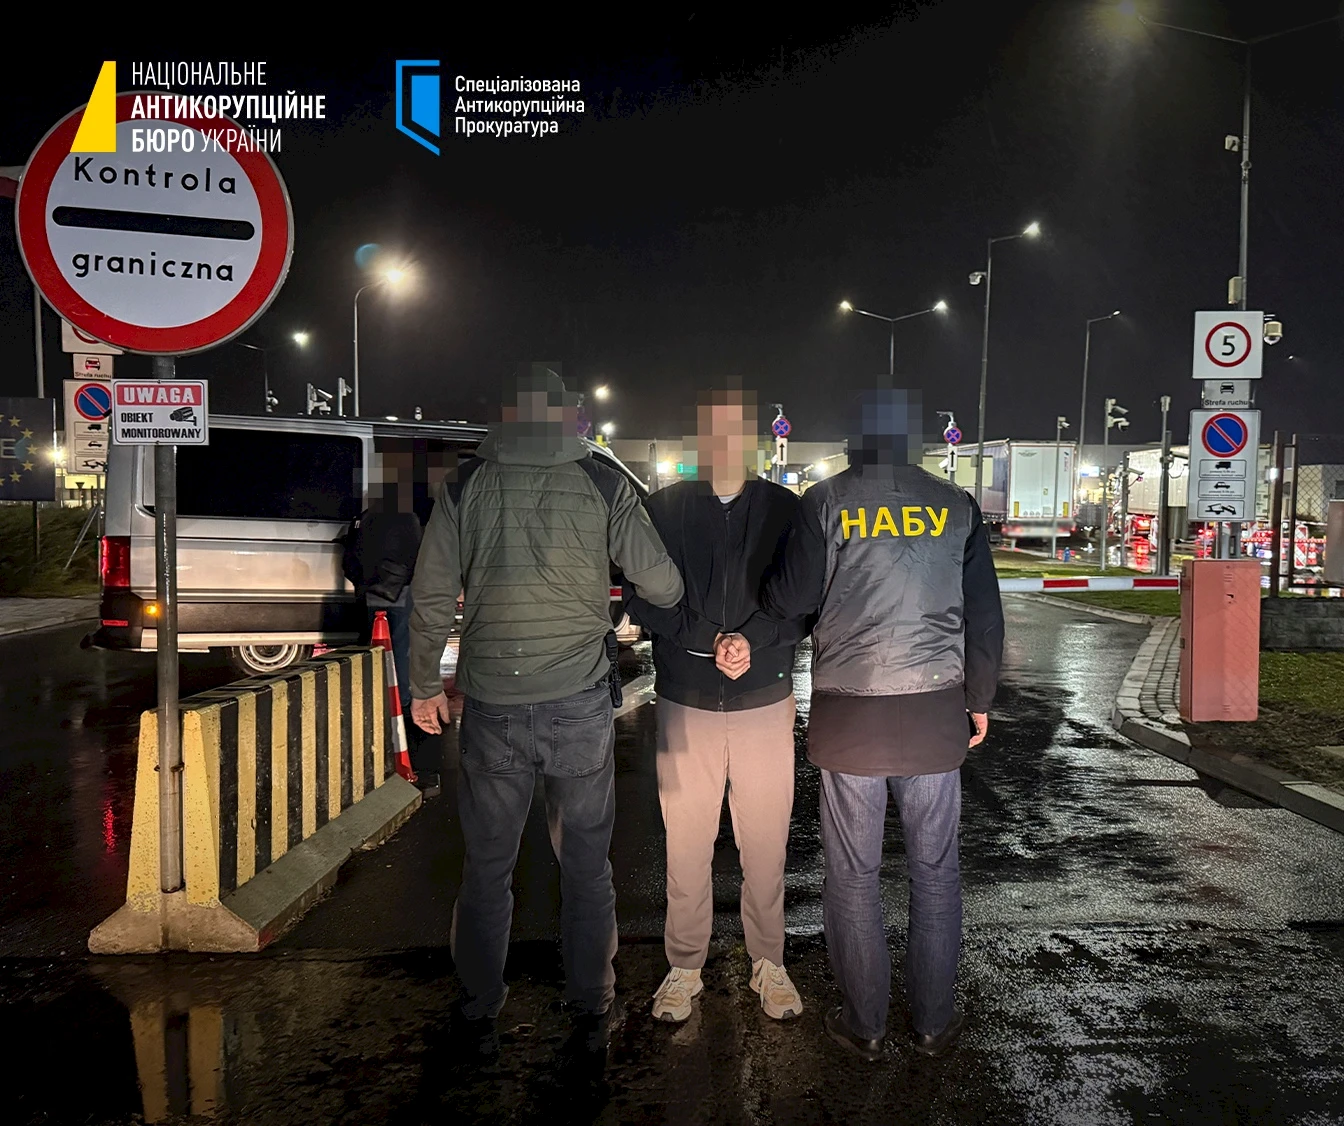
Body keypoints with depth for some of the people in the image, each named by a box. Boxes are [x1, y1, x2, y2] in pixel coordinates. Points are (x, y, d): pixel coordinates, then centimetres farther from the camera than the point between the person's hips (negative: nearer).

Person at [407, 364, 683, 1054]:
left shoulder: (465, 487, -1)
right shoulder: (603, 486, -3)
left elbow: (432, 597, -1)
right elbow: (663, 588, -4)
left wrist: (425, 686, 12)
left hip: (491, 709, 1)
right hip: (579, 706, 0)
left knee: (486, 866, 16)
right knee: (586, 866, 15)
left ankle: (480, 1012, 30)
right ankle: (590, 1011, 27)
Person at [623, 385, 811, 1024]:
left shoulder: (786, 509, 2)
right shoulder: (664, 508, 2)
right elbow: (640, 598, -2)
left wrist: (756, 643, -17)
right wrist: (709, 642, -16)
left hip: (765, 702, 0)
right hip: (685, 704, 0)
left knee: (765, 844, 8)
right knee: (685, 844, 7)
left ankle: (768, 962, 27)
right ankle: (684, 966, 24)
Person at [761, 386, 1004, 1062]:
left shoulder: (826, 502, -4)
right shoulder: (956, 506, 3)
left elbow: (790, 599, -6)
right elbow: (985, 615, 5)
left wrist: (766, 592, 17)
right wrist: (980, 699, 16)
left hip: (848, 713, -2)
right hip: (935, 710, 2)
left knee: (853, 873, 10)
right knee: (935, 871, 14)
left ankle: (864, 1024, 21)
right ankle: (933, 1022, 25)